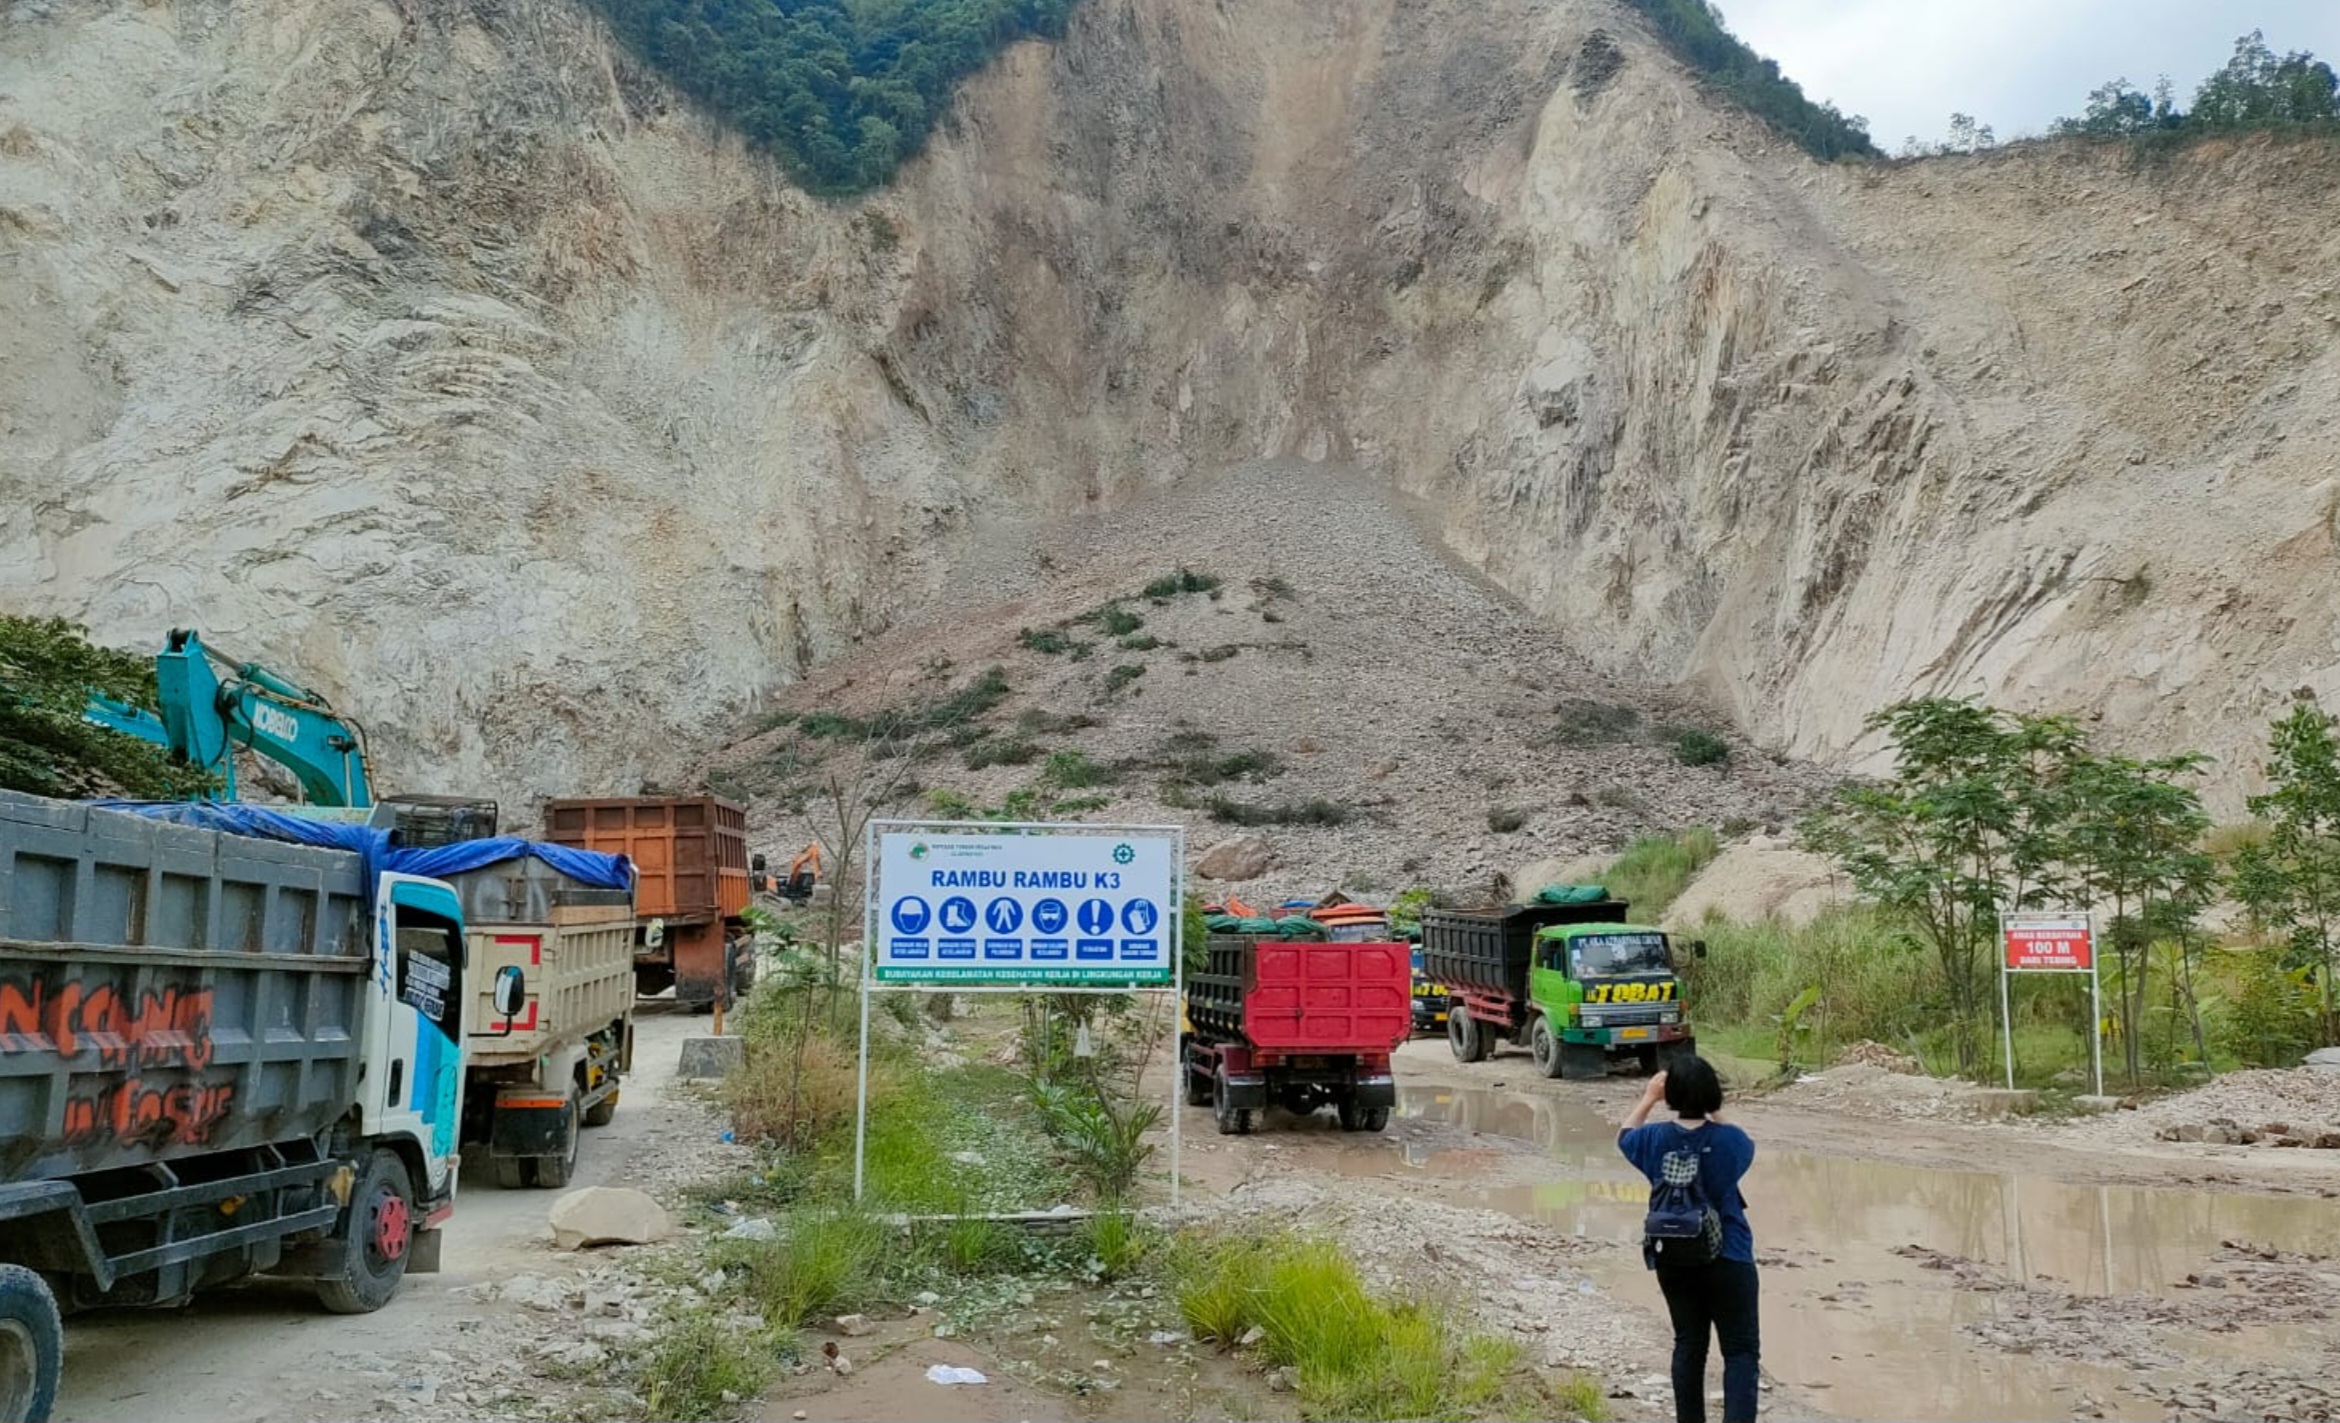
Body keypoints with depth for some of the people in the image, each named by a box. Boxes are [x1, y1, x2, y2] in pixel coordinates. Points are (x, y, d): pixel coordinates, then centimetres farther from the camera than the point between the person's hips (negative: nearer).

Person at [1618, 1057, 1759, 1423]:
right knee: (1740, 1349, 1)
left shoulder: (1655, 1139, -7)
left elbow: (1625, 1135, 17)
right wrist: (1713, 1116, 19)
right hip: (1728, 1259, -3)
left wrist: (1648, 1097, 25)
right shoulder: (1729, 1139, -14)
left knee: (1689, 1345, 16)